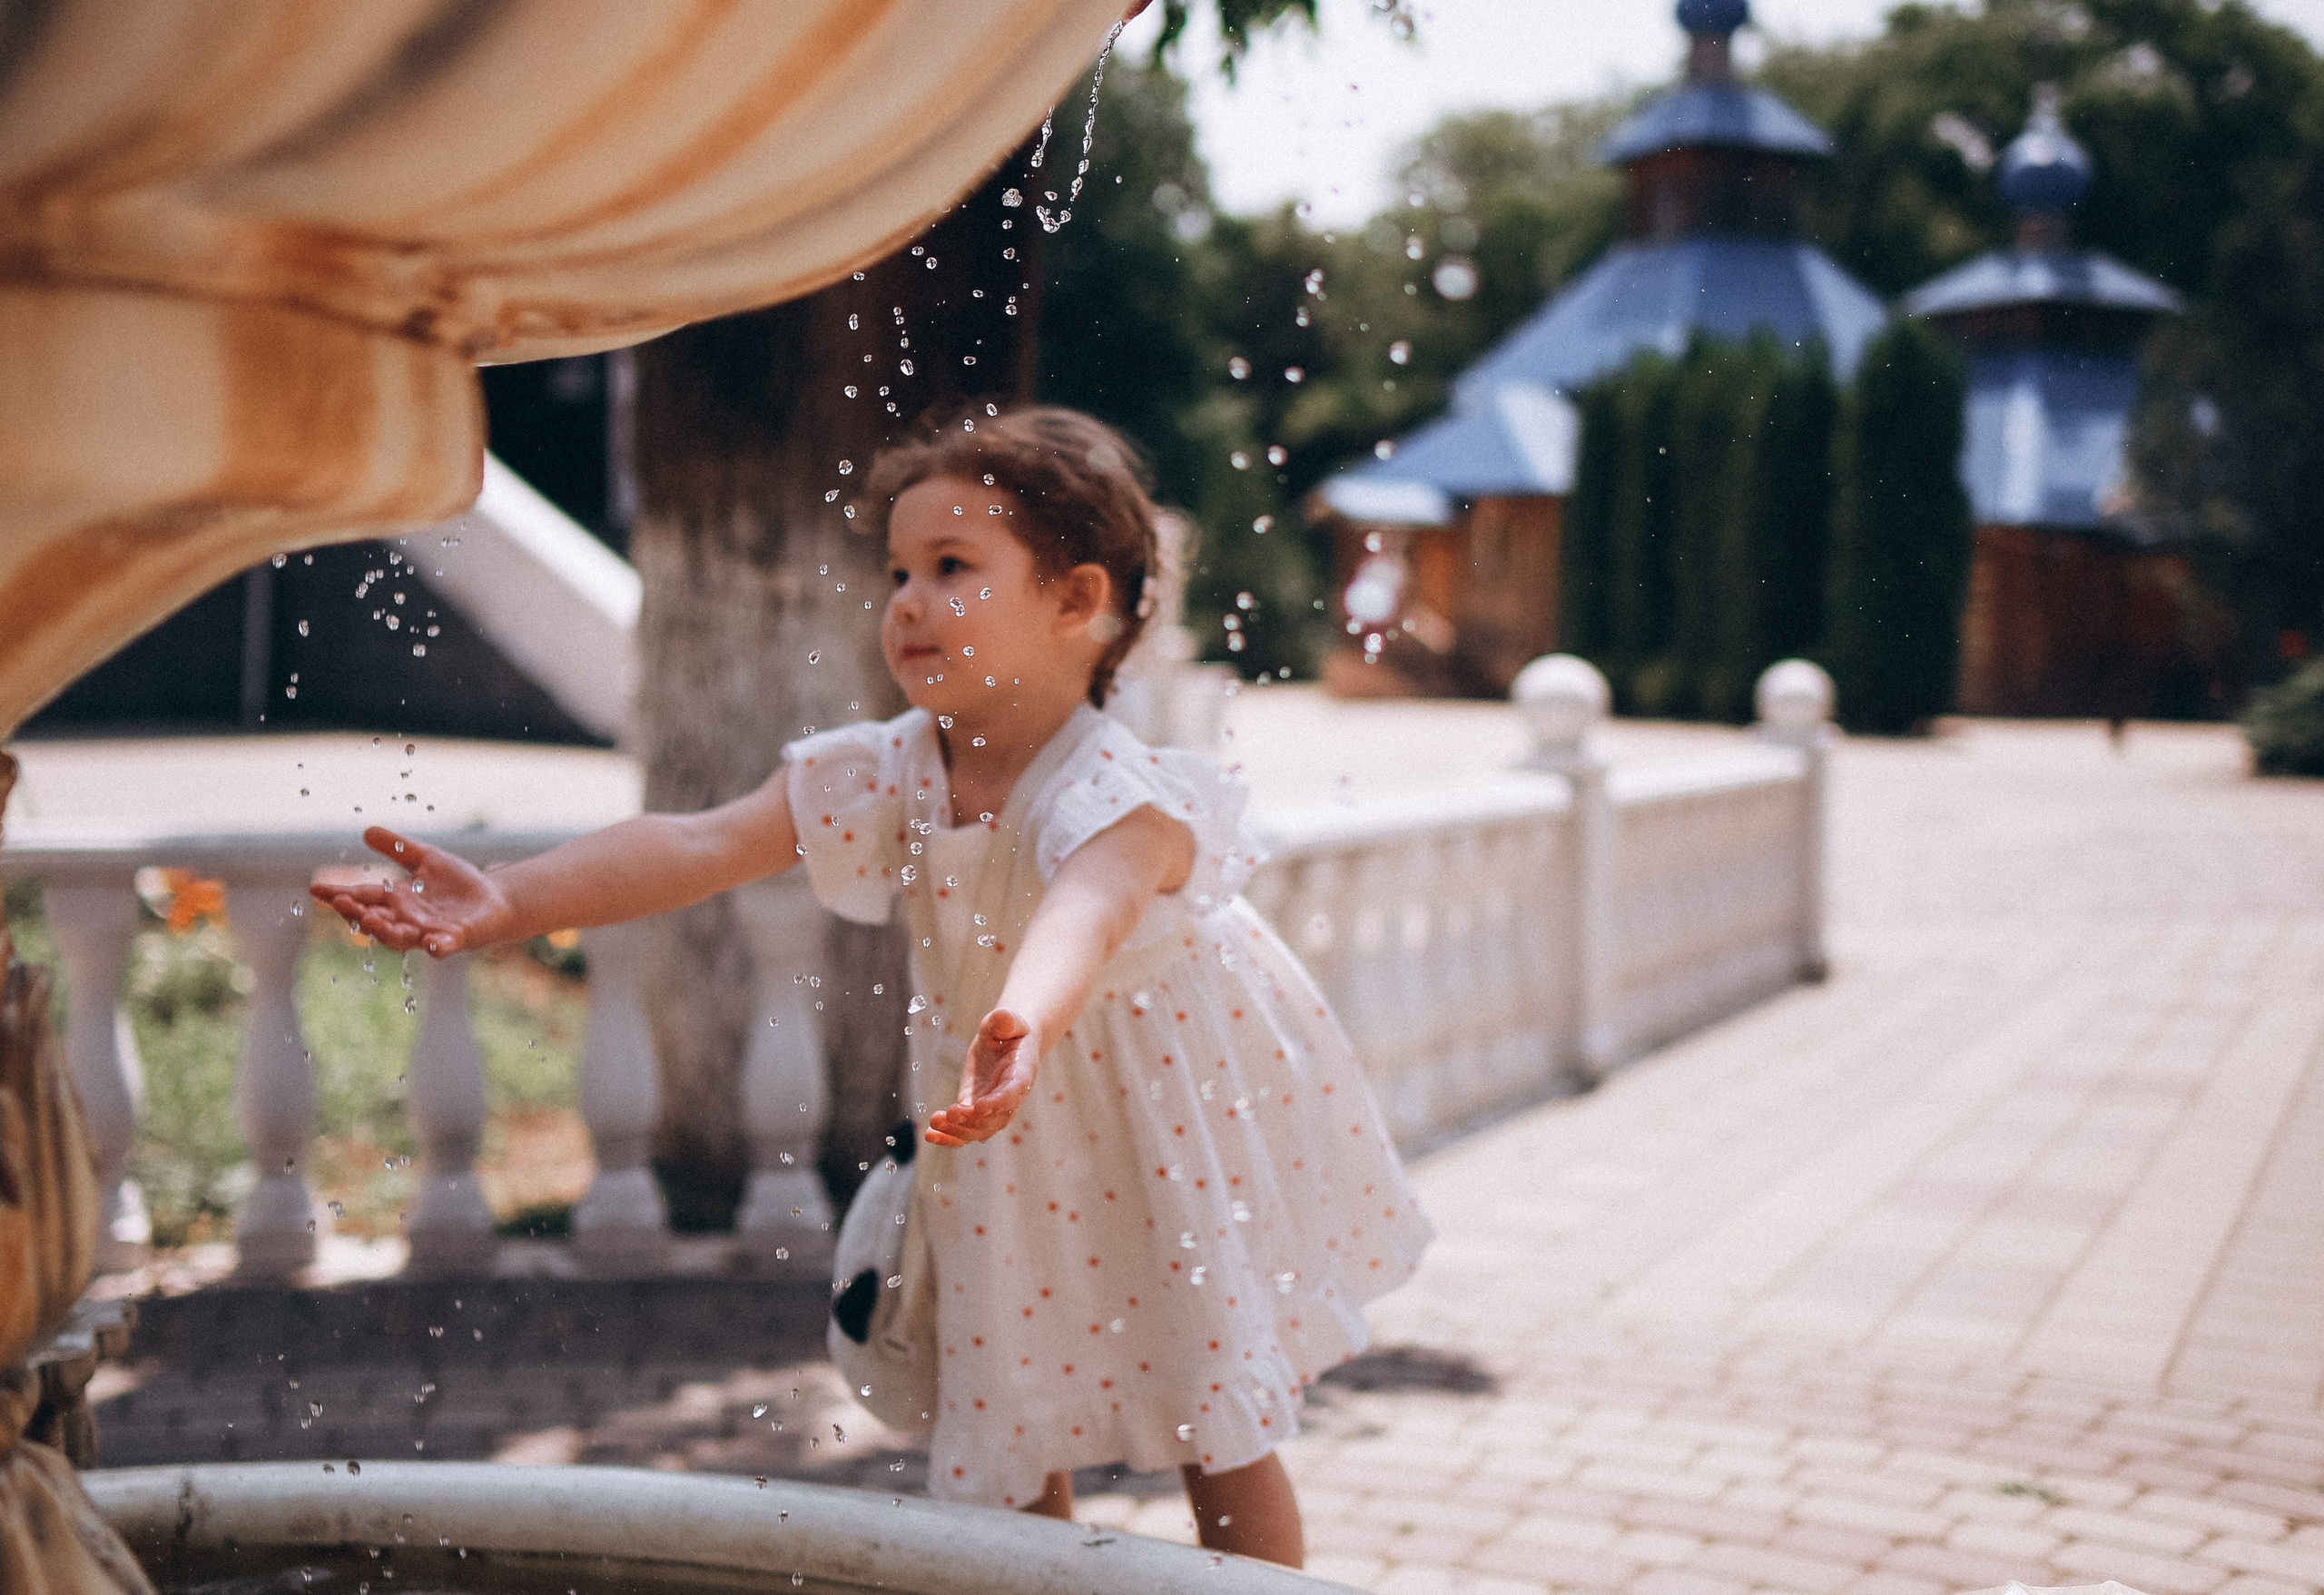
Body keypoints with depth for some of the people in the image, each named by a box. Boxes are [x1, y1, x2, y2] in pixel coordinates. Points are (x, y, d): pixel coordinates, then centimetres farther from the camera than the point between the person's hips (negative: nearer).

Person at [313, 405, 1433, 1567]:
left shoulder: (1124, 796, -32)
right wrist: (510, 901, -34)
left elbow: (1086, 908, -55)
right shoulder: (888, 775, -14)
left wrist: (1024, 1024, -77)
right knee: (1010, 1427, 13)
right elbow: (700, 847, -21)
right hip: (1011, 1155, 5)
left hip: (1174, 1123, -5)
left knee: (1222, 1435, 4)